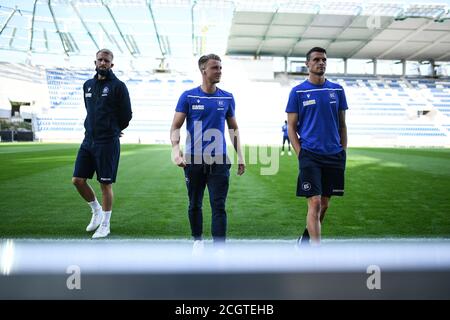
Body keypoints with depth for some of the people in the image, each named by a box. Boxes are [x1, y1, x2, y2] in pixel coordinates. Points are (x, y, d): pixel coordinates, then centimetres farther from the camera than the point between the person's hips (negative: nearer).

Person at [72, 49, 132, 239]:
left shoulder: (118, 86, -6)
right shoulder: (88, 85, 13)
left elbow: (126, 115, -3)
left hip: (107, 143, -6)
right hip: (88, 140, 6)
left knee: (105, 184, 0)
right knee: (78, 180, 5)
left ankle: (105, 225, 15)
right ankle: (96, 210, 29)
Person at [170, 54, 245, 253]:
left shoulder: (227, 98, 6)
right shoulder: (188, 96, -1)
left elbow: (233, 128, 14)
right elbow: (176, 126, -3)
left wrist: (240, 155, 8)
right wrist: (175, 148, -21)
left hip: (219, 161, 1)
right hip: (194, 160, 0)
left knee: (218, 207, -3)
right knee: (195, 205, 14)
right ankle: (197, 240, 35)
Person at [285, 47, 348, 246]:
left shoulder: (337, 90, 9)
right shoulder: (298, 92, 0)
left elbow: (342, 124, 13)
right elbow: (291, 127, 1)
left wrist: (343, 152, 6)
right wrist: (300, 154, -7)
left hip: (334, 156, 4)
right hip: (310, 155, -4)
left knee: (324, 203, 13)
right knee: (315, 203, -10)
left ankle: (307, 238, 34)